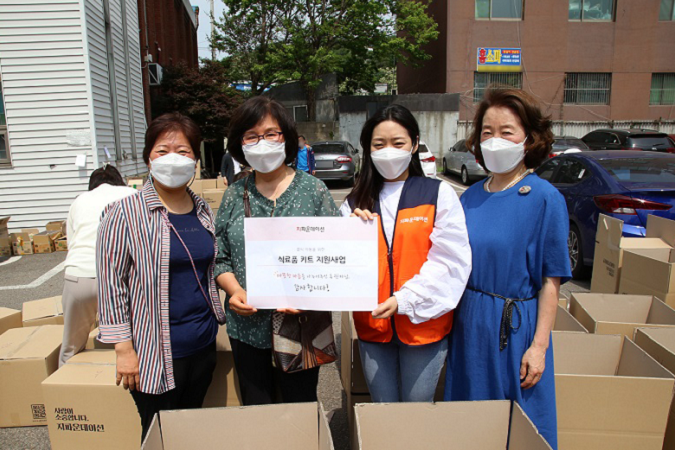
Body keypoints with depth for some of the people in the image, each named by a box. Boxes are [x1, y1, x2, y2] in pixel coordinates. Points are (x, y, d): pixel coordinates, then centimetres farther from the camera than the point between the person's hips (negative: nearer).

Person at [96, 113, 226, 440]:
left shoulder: (203, 211, 6)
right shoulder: (126, 214, -12)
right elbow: (111, 282, -11)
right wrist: (123, 348, -13)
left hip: (203, 347, 5)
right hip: (154, 354, -5)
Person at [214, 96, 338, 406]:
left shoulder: (313, 190, -4)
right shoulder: (234, 195, 4)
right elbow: (220, 257, 8)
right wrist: (235, 290, -10)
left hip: (300, 325, -2)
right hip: (247, 326, 3)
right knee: (254, 408, 18)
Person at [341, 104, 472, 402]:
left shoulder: (439, 194, -4)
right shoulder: (356, 202, 6)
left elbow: (450, 260, -10)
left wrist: (404, 300, -19)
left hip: (423, 325, -2)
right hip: (372, 325, 3)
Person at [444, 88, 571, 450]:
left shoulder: (544, 198, -10)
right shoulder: (471, 196, 4)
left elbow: (550, 281, -11)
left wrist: (539, 346, -12)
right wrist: (454, 320, 5)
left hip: (516, 327, -4)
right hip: (468, 324, 5)